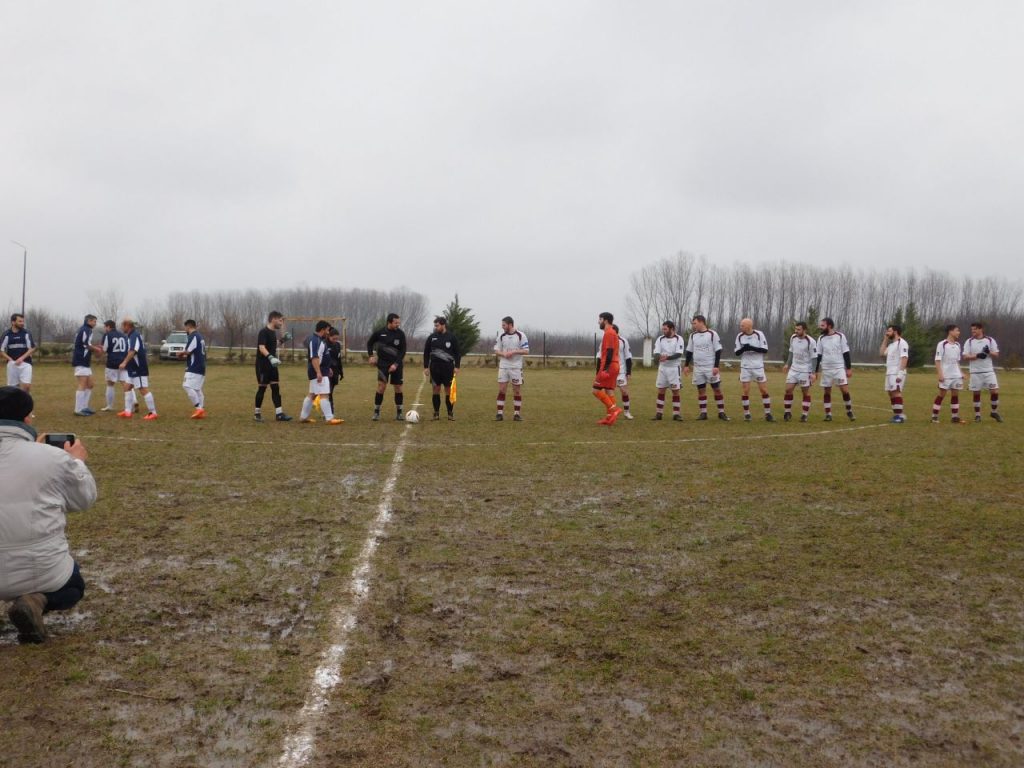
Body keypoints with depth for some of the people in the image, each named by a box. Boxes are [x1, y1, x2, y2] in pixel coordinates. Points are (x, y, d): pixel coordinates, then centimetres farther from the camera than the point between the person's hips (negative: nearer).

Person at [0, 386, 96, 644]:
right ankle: (38, 602, -3)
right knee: (75, 586, 30)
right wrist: (78, 462, 20)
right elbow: (85, 498, 3)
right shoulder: (54, 457, -13)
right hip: (42, 572, -3)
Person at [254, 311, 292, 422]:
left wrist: (282, 340, 22)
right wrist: (270, 357, -41)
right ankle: (257, 413, 11)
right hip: (263, 365, -8)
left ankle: (279, 413, 3)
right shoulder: (263, 332, -14)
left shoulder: (273, 332, 13)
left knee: (276, 388, 3)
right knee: (262, 388, -1)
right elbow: (261, 347, -27)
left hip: (272, 365, 8)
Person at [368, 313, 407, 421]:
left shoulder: (400, 334, -5)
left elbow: (402, 351, -5)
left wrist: (396, 364, -14)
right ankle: (376, 412, -1)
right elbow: (369, 343, 11)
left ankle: (399, 413, 14)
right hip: (383, 363, -1)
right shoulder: (379, 332, -5)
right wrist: (371, 356, -1)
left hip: (396, 365, 2)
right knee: (381, 386, -12)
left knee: (398, 388, 3)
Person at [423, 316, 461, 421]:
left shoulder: (451, 337, 0)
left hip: (448, 368, -1)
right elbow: (426, 352, 8)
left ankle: (450, 413, 9)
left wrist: (457, 366, -5)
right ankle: (436, 413, 9)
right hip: (435, 367, 1)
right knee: (436, 389, 3)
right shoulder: (432, 337, 4)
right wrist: (426, 367, 3)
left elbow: (457, 352, 2)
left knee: (448, 390, 1)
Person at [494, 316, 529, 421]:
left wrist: (514, 352, -18)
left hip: (516, 366, -2)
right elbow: (496, 350, 8)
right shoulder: (501, 335, 5)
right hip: (503, 366, 2)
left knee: (517, 390, 3)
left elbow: (526, 351, -6)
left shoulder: (521, 335, -5)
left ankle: (517, 413, 11)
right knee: (501, 389, -2)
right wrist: (504, 354, -13)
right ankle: (500, 413, 0)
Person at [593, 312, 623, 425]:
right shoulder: (612, 333, 20)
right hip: (613, 366, 10)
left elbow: (609, 352, -20)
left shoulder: (609, 333, -12)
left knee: (596, 390, -7)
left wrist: (605, 368, -23)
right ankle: (609, 417, 7)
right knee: (609, 391, 8)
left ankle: (614, 409, -11)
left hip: (609, 367, -10)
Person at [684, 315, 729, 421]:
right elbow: (689, 351, 14)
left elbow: (718, 351, -7)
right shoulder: (693, 336, 7)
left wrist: (716, 366, -13)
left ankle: (721, 412, 7)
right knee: (701, 390, 6)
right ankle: (703, 413, 11)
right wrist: (686, 365, 8)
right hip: (697, 368, 4)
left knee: (717, 389, 0)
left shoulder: (712, 334, -7)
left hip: (711, 367, -4)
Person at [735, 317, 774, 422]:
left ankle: (768, 414, 10)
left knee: (764, 390, 1)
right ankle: (746, 414, 10)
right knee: (745, 391, 0)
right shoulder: (739, 336, -1)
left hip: (758, 367, -1)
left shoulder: (759, 334, -8)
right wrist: (743, 349, -20)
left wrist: (752, 348, -23)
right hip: (745, 367, 1)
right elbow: (737, 353, 1)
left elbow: (765, 350, -10)